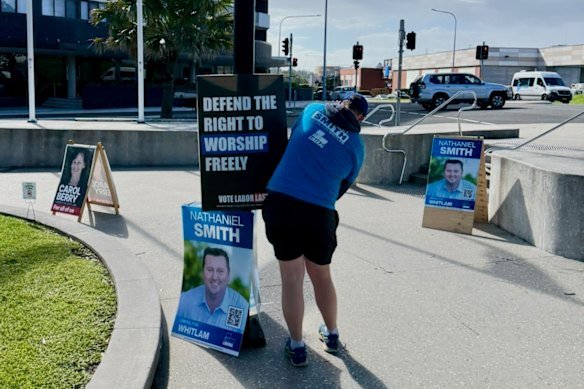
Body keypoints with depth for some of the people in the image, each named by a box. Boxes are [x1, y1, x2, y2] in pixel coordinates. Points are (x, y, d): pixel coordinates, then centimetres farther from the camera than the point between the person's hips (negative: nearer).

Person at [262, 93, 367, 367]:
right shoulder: (357, 147, 4)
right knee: (322, 277, 20)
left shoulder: (313, 109, 6)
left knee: (292, 280, 9)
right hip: (318, 213, 0)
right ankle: (331, 336, 38)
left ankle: (296, 347, 18)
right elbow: (341, 189, 12)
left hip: (280, 202, 0)